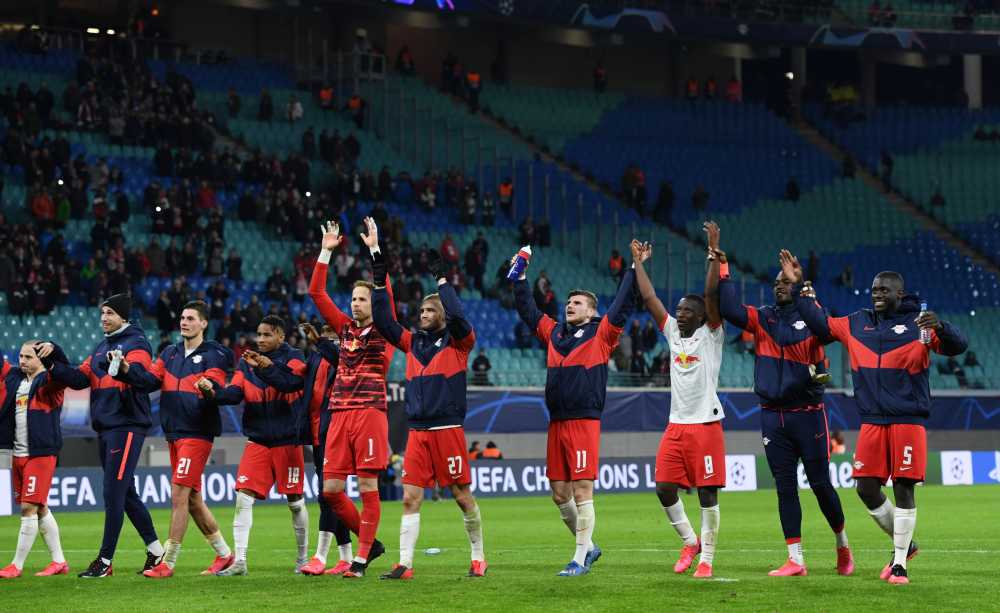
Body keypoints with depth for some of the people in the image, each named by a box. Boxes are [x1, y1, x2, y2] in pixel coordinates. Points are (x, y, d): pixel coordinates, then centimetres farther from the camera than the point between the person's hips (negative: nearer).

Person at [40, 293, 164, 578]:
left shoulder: (136, 343, -5)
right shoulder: (102, 348, 20)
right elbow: (79, 379, 14)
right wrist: (52, 362, 2)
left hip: (127, 426, -9)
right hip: (105, 427, 9)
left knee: (113, 492, -10)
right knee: (125, 493, 13)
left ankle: (105, 560, -9)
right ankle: (155, 551, 22)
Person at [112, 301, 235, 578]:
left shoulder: (213, 356, -4)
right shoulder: (171, 353, 16)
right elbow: (149, 380, 5)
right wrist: (126, 370, -12)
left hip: (197, 434, -7)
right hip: (174, 434, 7)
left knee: (179, 494, -11)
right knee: (193, 499, 12)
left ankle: (168, 563, -9)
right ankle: (224, 554, 24)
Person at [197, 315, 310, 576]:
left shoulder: (293, 358, -4)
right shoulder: (247, 361, 8)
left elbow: (289, 383, -24)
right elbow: (235, 393, -3)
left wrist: (264, 366, -34)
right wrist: (213, 390, -22)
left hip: (287, 441, -3)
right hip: (257, 441, 3)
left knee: (295, 501, 6)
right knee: (243, 498, -9)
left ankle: (303, 558, 23)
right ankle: (239, 561, -7)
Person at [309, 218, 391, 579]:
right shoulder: (345, 328, 16)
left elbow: (386, 292, -10)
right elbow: (316, 293, 14)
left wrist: (374, 250, -11)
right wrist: (326, 252, 10)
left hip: (370, 413, -5)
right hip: (340, 414, 5)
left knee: (367, 487, -5)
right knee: (331, 489, 1)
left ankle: (362, 557, -2)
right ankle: (370, 542, 17)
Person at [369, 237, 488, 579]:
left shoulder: (458, 342, 0)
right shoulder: (412, 343, 14)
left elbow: (457, 316, -18)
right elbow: (383, 321, 11)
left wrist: (441, 278, -15)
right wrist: (379, 277, 3)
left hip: (448, 429, -5)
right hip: (418, 432, 5)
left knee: (462, 494, 1)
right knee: (410, 498, -1)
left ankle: (478, 557, 14)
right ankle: (404, 564, -2)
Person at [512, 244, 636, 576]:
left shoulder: (601, 334, 2)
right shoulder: (554, 333, 17)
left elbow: (622, 305, -4)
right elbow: (528, 310, 27)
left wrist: (635, 271, -7)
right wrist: (520, 279, 23)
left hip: (584, 421, -6)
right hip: (556, 422, 6)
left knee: (582, 492, -7)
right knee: (559, 493, 8)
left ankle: (580, 560, -5)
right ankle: (588, 547, 24)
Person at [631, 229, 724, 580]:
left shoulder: (711, 335, 0)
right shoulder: (673, 333, 14)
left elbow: (712, 295, -11)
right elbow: (649, 298, 17)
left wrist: (714, 254, -16)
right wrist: (638, 262, 19)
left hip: (706, 423, -6)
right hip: (676, 425, 6)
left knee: (707, 492, -3)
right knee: (665, 488, 1)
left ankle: (707, 559, 1)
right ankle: (690, 542, 19)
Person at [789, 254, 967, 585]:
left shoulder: (917, 322, 1)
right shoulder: (858, 323, 14)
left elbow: (958, 346, -7)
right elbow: (820, 323, 22)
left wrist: (940, 327, -27)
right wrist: (799, 288, 17)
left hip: (908, 421, -4)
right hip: (871, 422, 4)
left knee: (904, 489, -4)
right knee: (867, 489, 0)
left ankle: (899, 564, 1)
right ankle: (904, 543, 21)